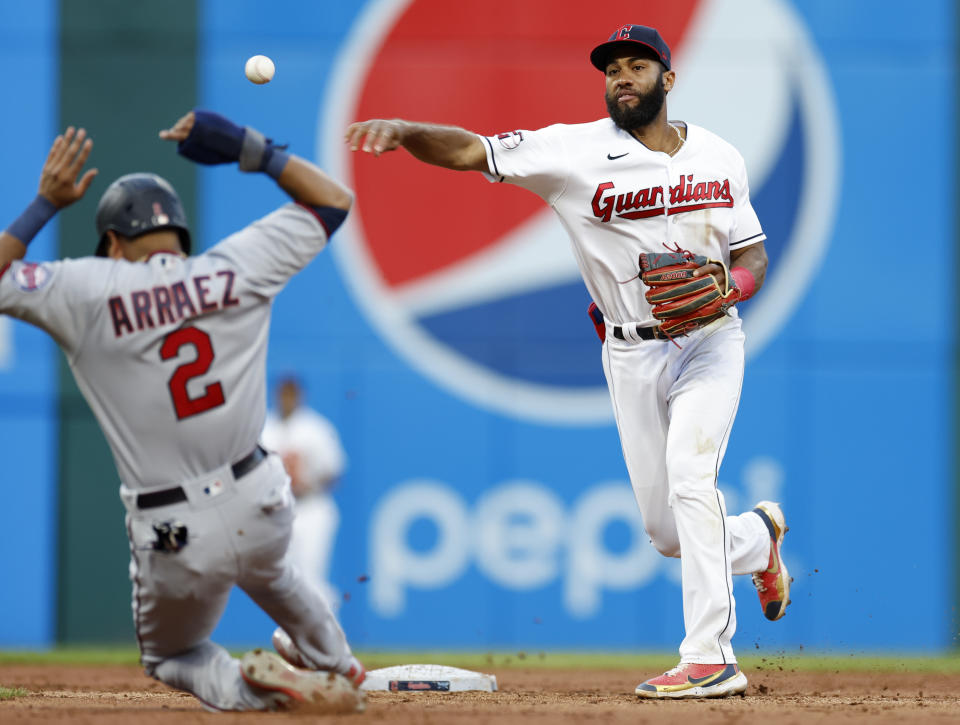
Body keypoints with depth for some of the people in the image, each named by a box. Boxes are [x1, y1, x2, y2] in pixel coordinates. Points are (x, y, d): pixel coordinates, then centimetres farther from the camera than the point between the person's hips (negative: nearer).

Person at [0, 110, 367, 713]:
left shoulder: (89, 292, -9)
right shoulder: (235, 268, -1)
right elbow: (334, 199, 10)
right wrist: (252, 150, 11)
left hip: (178, 540, -4)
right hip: (260, 506, 4)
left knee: (169, 657, 23)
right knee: (263, 567, 41)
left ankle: (256, 687, -7)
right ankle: (338, 667, 51)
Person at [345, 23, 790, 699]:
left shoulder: (720, 157, 1)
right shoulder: (577, 151, -8)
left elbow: (753, 257, 9)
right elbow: (469, 150, -18)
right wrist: (403, 130, -37)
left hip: (709, 340, -1)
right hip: (631, 356, 2)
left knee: (689, 475, -24)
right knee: (667, 529, 4)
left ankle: (710, 659, -24)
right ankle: (759, 536, 39)